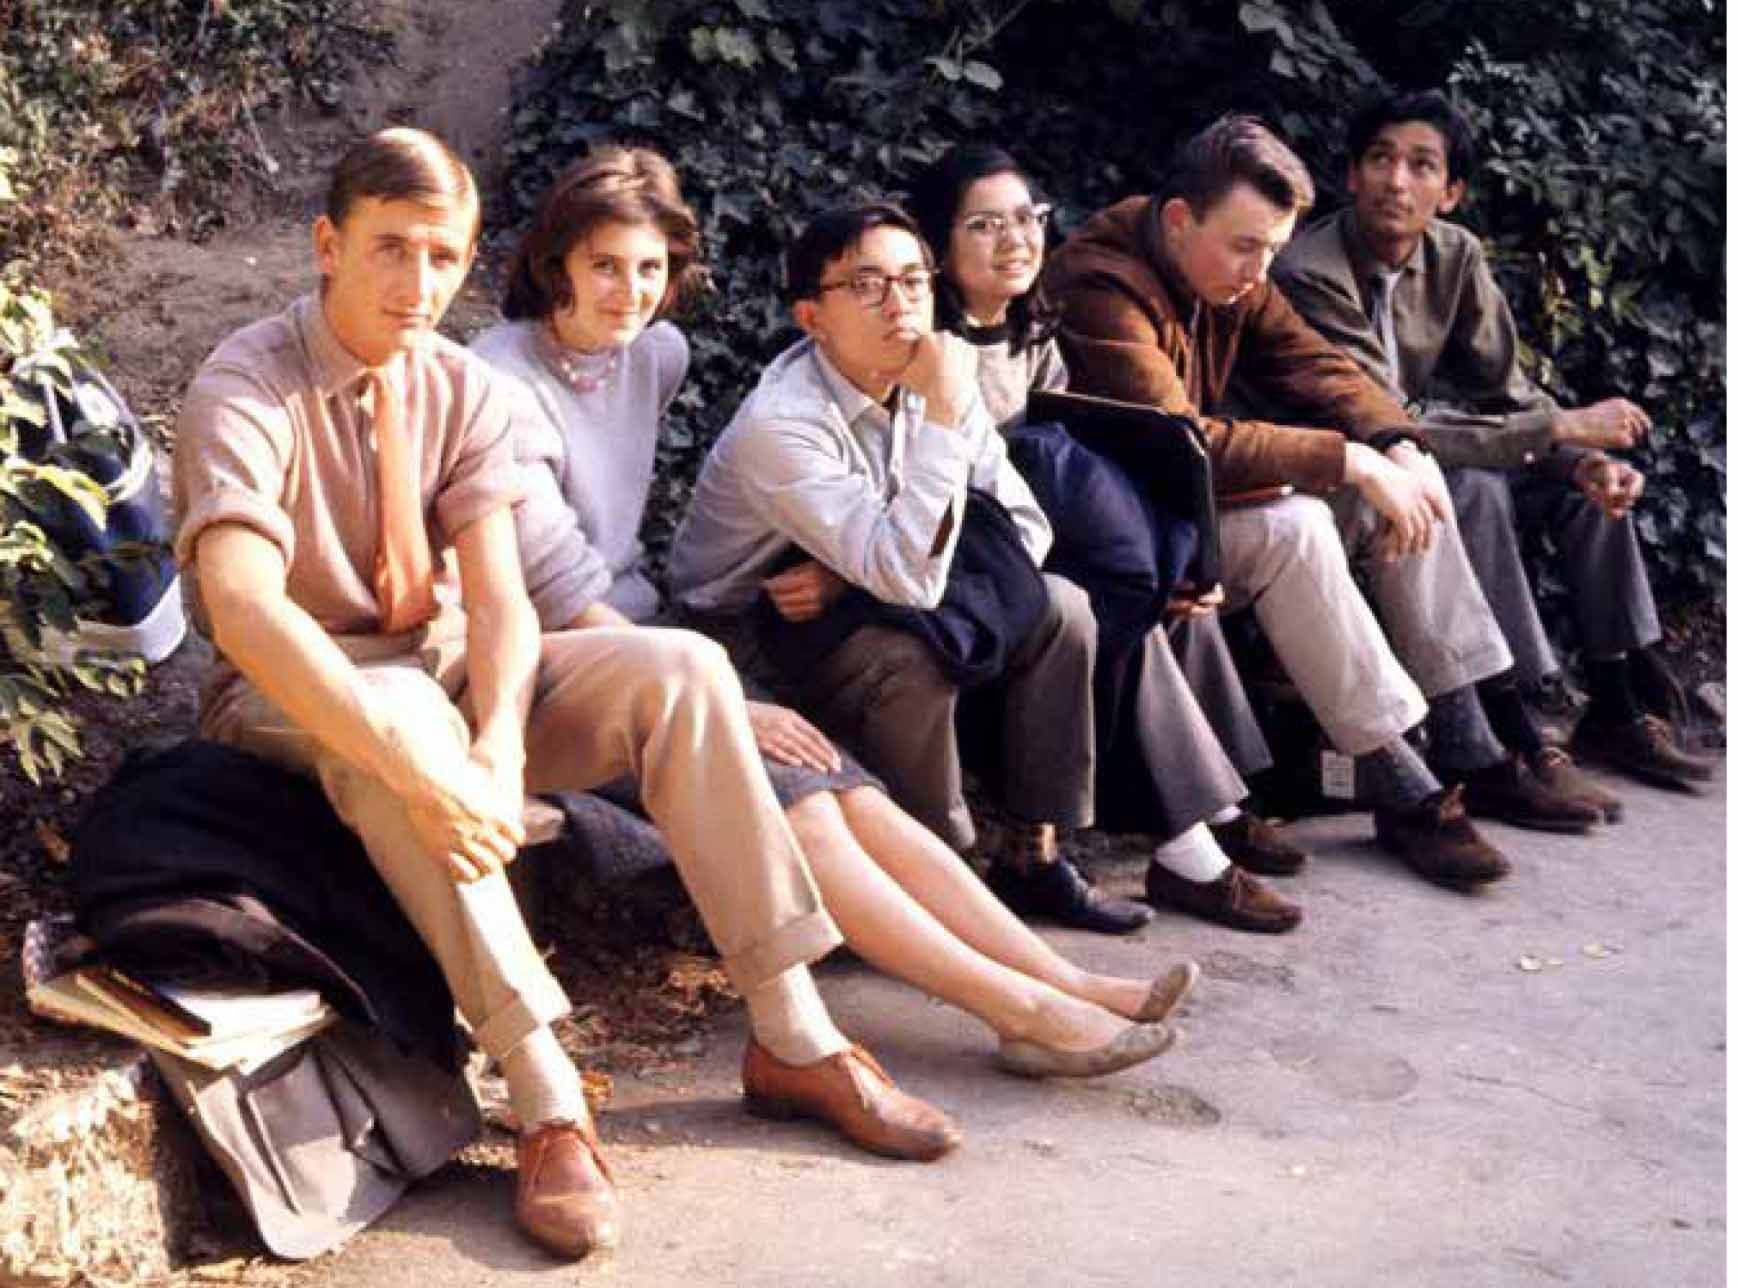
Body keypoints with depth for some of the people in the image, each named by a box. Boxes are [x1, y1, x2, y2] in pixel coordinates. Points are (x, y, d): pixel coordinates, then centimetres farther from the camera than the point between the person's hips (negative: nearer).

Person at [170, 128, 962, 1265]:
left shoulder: (463, 390, 0)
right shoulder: (245, 391, -17)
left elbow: (499, 596, -11)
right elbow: (241, 608, -33)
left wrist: (499, 746, -32)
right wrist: (416, 767, -42)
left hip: (443, 663, 5)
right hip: (296, 697, -5)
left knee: (680, 667, -18)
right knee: (400, 716, -40)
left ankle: (792, 1039, -16)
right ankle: (547, 1098, -38)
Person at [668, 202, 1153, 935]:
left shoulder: (933, 381, -8)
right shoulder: (778, 424, -29)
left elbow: (1024, 530, -9)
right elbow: (910, 576, -37)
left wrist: (859, 578, -20)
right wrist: (943, 415, -36)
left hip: (863, 608, 7)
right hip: (749, 637, -7)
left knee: (1058, 611, -8)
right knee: (910, 662, -34)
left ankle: (1034, 855, 2)